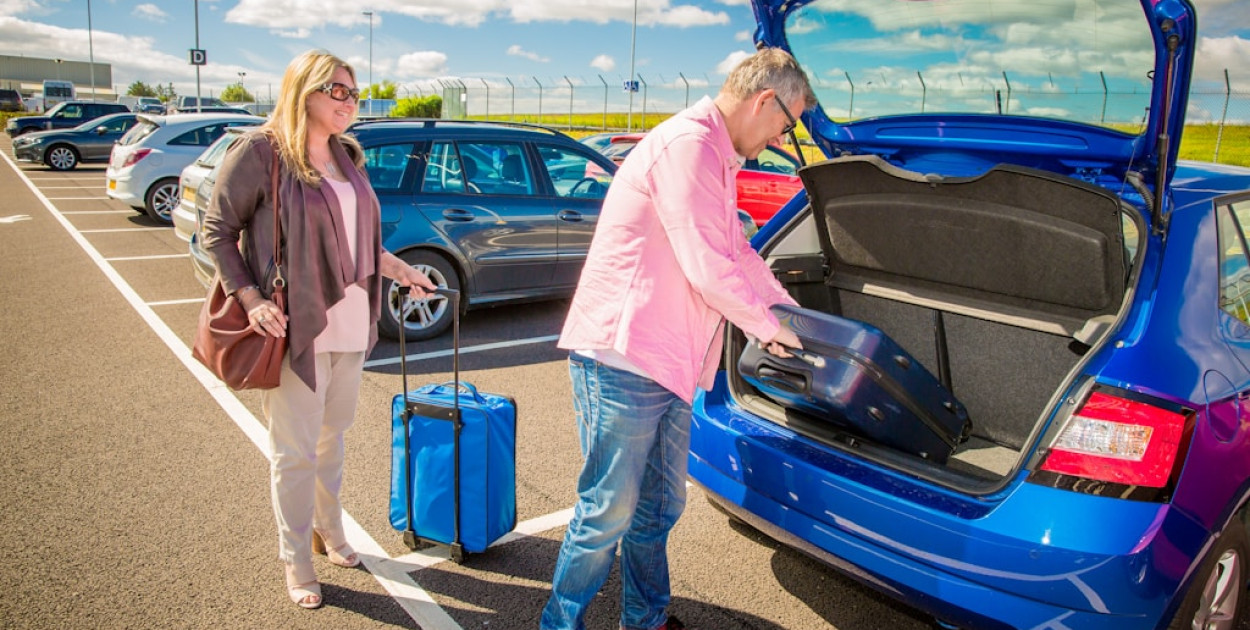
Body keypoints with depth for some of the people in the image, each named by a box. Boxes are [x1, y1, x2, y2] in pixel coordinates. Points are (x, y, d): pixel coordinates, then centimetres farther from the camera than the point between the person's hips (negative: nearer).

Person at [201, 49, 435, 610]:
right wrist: (252, 300, -16)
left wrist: (399, 270, 17)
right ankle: (296, 561, 21)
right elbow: (217, 230, -7)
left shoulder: (347, 156, 11)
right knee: (295, 452, 4)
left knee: (332, 437, 19)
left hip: (350, 326, 6)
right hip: (296, 329, -6)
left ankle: (328, 530, 37)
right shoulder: (260, 151, -10)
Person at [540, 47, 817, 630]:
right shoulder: (688, 144, -16)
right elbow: (707, 268, -21)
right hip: (622, 360, -10)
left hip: (665, 365, 10)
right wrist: (768, 327, -4)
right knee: (608, 513, 0)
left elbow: (737, 253, 30)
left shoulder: (716, 158, 19)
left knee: (659, 508, 19)